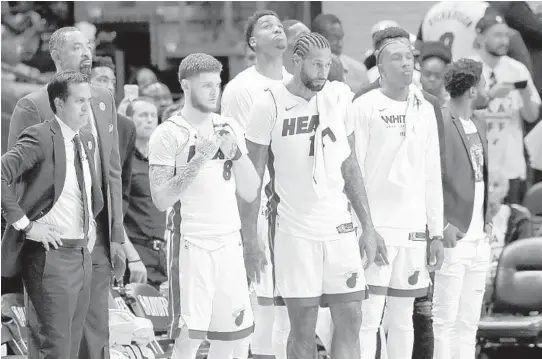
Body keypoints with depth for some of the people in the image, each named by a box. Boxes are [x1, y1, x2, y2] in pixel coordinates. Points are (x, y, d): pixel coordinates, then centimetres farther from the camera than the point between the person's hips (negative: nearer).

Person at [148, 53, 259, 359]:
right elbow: (161, 199, -11)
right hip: (191, 243, -5)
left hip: (230, 242, 5)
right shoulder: (168, 135, -4)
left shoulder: (229, 129, 12)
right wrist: (199, 159, -18)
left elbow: (250, 193, 10)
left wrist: (235, 152, -6)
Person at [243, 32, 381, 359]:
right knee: (303, 328, 0)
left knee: (350, 321, -1)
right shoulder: (271, 105, -7)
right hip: (294, 231, -3)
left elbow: (350, 167, 12)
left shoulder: (340, 98, 4)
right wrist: (250, 239, -5)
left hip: (340, 228, 4)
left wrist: (368, 226, 10)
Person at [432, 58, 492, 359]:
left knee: (469, 321, 11)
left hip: (479, 240, 8)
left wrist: (487, 219, 12)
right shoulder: (441, 125, -12)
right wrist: (442, 225, -18)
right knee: (446, 319, -5)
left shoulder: (479, 126, 15)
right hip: (454, 239, -8)